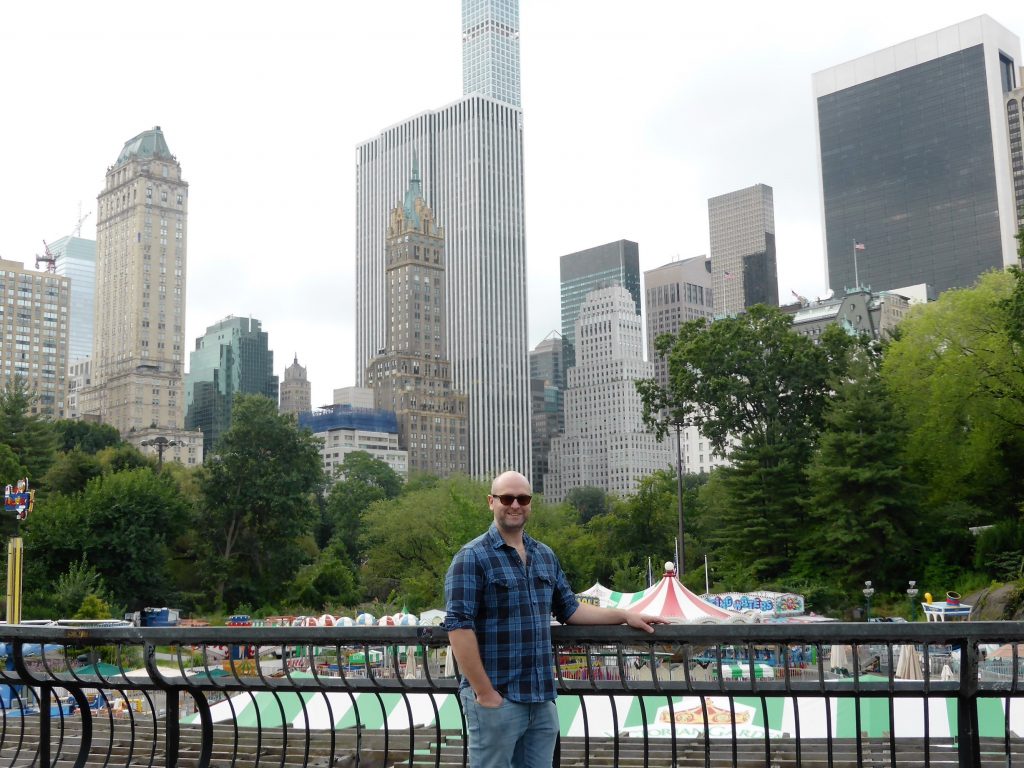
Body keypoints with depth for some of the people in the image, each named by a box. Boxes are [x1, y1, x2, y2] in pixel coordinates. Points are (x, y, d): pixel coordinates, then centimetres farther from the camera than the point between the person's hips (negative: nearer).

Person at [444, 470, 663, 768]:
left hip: (542, 698, 6)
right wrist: (484, 692, -18)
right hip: (496, 699, -6)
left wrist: (625, 616, 15)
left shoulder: (545, 555, 14)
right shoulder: (472, 558, -9)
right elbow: (458, 626, -15)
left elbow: (569, 609, 22)